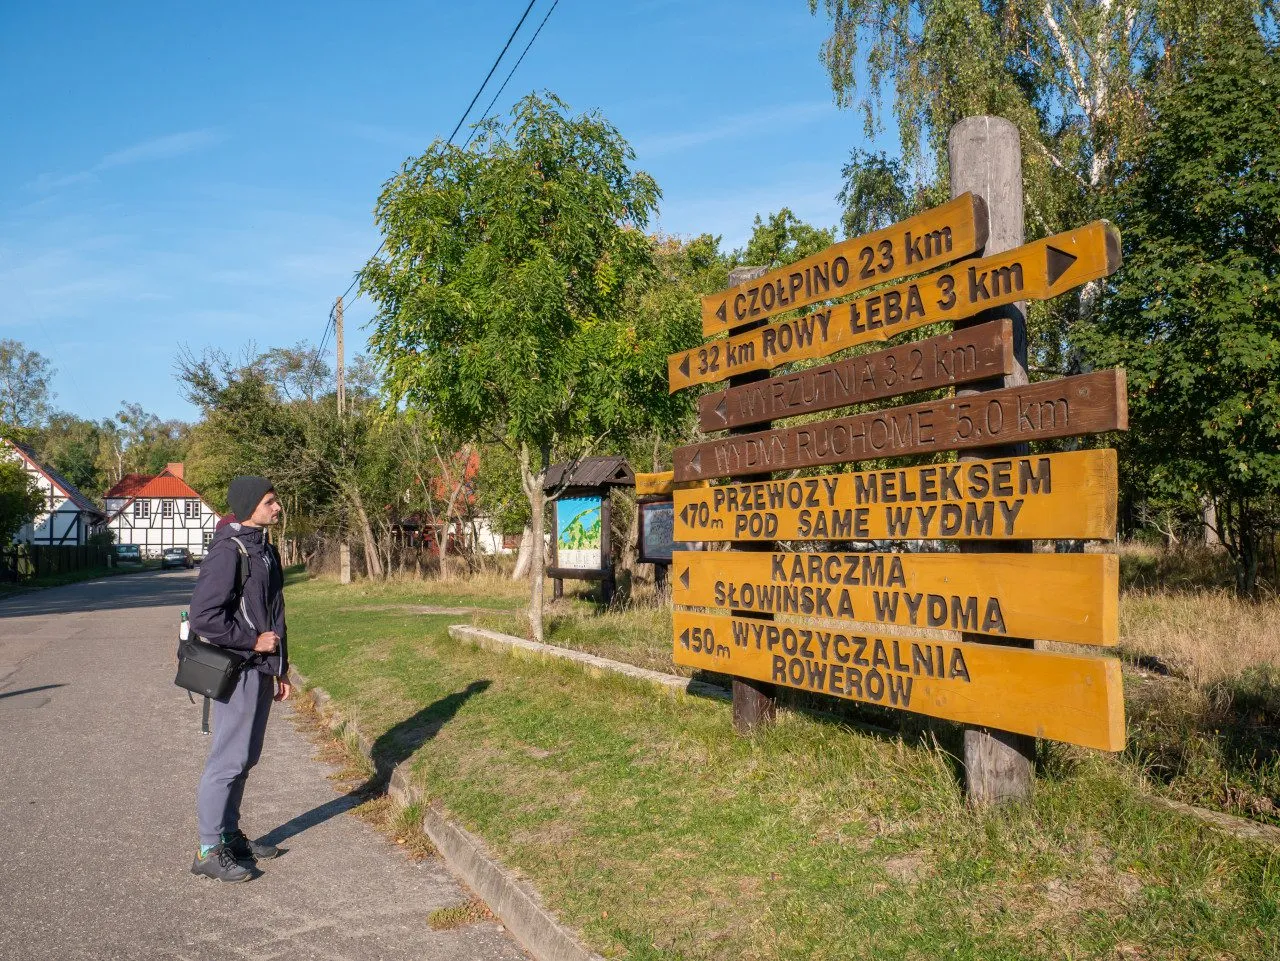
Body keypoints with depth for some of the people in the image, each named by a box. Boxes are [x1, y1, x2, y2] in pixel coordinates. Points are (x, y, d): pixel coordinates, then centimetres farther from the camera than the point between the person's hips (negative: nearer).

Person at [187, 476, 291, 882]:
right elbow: (203, 616, -23)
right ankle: (209, 851, 7)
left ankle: (230, 835, 28)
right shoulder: (228, 551, -16)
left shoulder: (264, 550, 13)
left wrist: (280, 669, 19)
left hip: (261, 671, 9)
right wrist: (253, 641, -15)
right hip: (237, 670, -9)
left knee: (245, 758, 16)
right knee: (229, 760, -3)